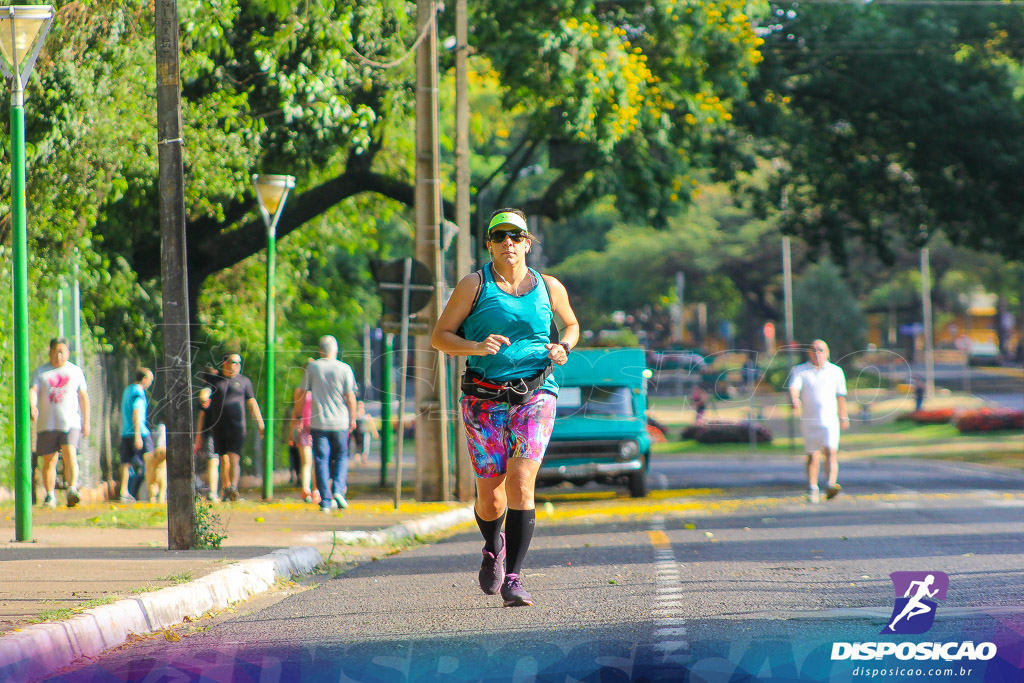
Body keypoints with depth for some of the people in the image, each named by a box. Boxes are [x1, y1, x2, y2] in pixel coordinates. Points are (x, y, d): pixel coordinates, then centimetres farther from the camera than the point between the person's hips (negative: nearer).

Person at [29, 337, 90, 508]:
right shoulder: (40, 372, 9)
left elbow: (83, 397, 16)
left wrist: (86, 422, 13)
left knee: (70, 455, -20)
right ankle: (50, 495, 14)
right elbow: (33, 390, -5)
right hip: (46, 424, 1)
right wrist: (32, 406, -26)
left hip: (70, 423, -1)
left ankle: (72, 489, -31)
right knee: (49, 461, 4)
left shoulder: (76, 371, 12)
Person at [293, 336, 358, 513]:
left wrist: (295, 416, 11)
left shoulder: (311, 367, -1)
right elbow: (350, 397, -4)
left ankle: (326, 501, 1)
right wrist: (352, 419, 8)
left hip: (318, 422, 0)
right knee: (341, 457, 14)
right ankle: (338, 490, -6)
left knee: (321, 460, 4)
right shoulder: (344, 369, -3)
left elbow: (301, 394, 1)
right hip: (339, 422, 0)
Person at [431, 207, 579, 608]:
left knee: (520, 483, -18)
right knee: (490, 498, 3)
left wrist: (563, 347, 4)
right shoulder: (475, 285, 1)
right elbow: (439, 336, 0)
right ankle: (493, 546, 38)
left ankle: (512, 579, -15)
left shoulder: (548, 287, 8)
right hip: (485, 398, 0)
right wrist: (475, 346, -18)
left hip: (534, 396, 0)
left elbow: (571, 324, 26)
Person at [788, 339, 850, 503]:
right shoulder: (800, 371, 5)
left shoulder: (836, 371, 9)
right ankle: (812, 490, 16)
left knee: (831, 451, -18)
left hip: (829, 419, -1)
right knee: (812, 456, 6)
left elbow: (841, 396, 17)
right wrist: (795, 401, -32)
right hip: (808, 421, 1)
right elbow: (793, 388, -11)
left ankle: (831, 485, -30)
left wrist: (844, 417, 22)